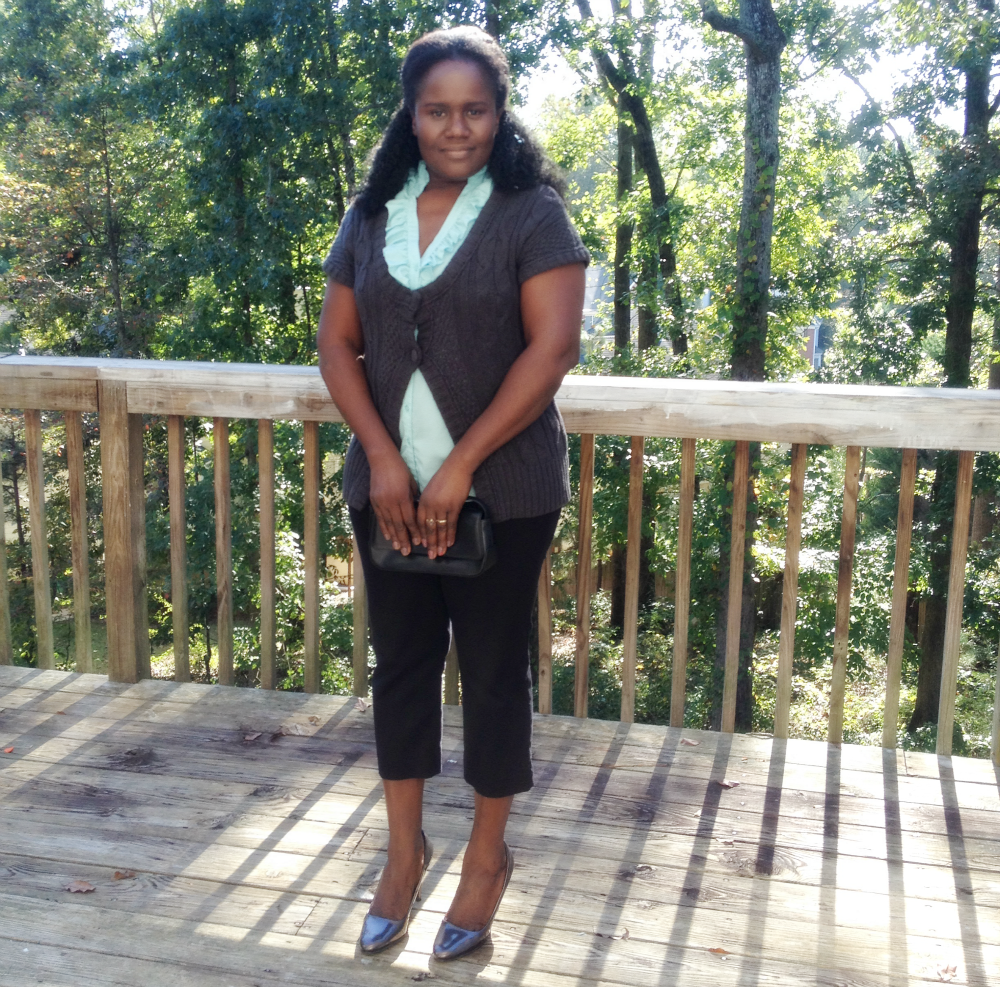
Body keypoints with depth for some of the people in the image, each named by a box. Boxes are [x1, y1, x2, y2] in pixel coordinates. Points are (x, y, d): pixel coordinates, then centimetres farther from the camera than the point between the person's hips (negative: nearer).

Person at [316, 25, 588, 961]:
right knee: (400, 662, 12)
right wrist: (383, 459, -9)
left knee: (492, 668, 8)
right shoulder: (370, 215, 7)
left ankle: (487, 855, 27)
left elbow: (552, 347, -14)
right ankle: (404, 847, 31)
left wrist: (459, 468, -17)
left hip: (502, 491, -4)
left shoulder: (532, 214, -5)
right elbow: (337, 343, 6)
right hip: (389, 488, 4)